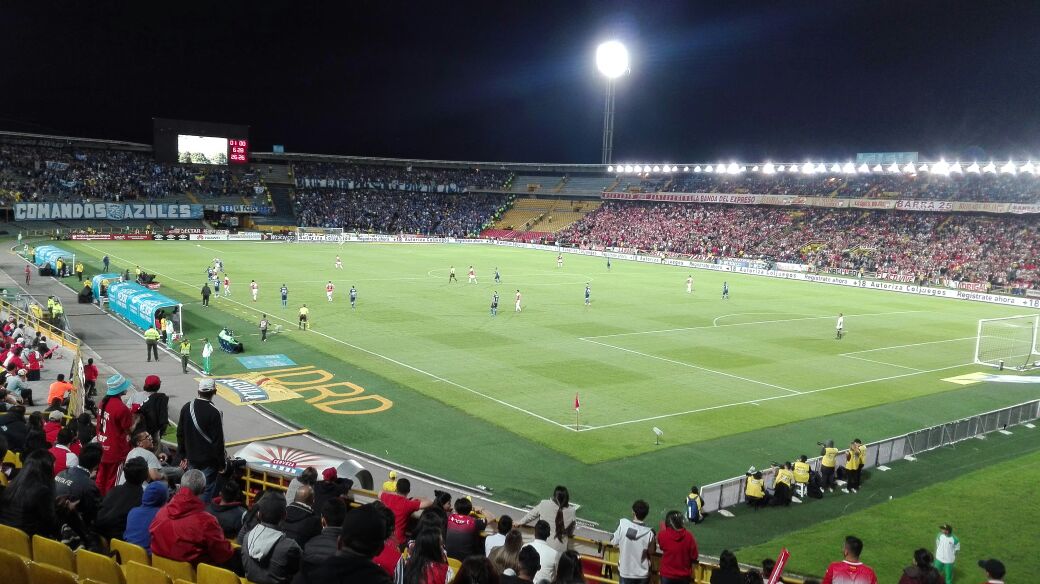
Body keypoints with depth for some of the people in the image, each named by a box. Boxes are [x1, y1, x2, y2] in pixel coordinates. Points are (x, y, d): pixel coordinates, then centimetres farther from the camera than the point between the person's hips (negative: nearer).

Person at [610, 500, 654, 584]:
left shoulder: (623, 524, -19)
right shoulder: (649, 533, -20)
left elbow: (613, 542, -5)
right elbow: (651, 552, -5)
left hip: (625, 571, 1)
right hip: (642, 573, -1)